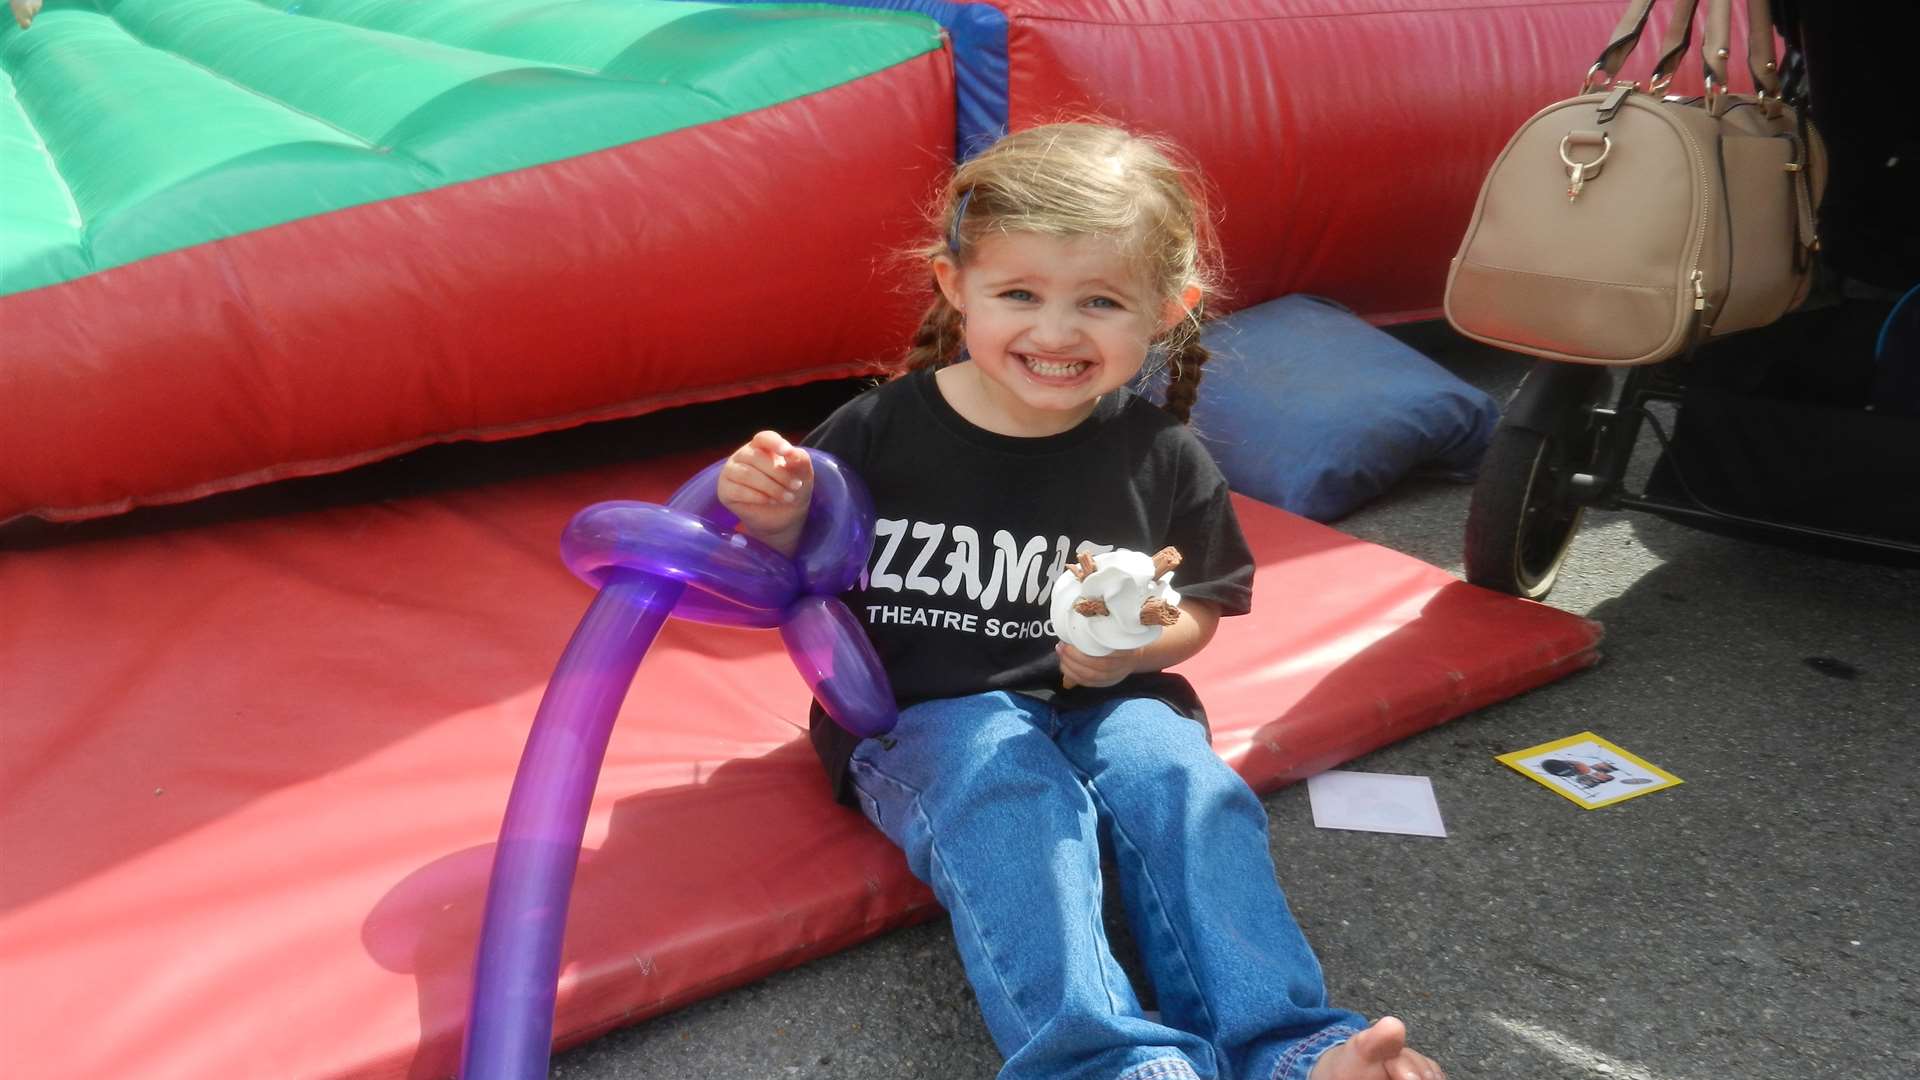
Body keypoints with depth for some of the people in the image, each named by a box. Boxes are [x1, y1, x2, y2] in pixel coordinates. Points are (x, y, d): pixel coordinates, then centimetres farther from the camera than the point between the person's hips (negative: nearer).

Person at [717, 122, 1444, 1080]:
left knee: (1184, 781, -25)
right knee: (1015, 800, -31)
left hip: (1104, 703, 2)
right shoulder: (878, 433, -6)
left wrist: (1136, 645, -13)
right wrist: (773, 524, -19)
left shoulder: (1163, 459, -1)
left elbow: (1198, 609, 10)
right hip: (923, 713, -2)